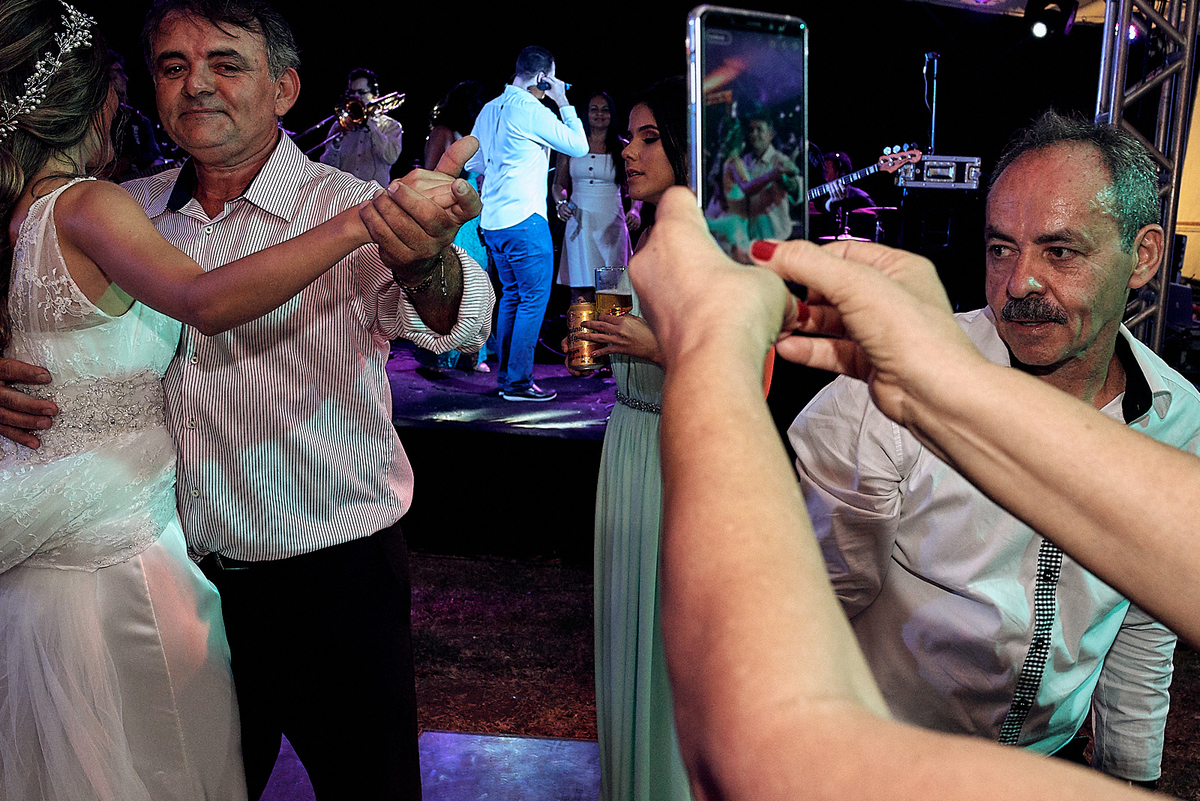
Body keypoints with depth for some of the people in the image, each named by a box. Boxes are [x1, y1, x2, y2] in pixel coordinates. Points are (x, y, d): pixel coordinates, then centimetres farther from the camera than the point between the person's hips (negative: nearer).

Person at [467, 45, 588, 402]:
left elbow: (472, 163, 21)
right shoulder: (533, 111, -12)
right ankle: (518, 382, -2)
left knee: (512, 295, 16)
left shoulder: (490, 109, 13)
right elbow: (579, 146, -5)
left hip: (492, 221, 9)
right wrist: (564, 103, 3)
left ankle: (505, 374, 20)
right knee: (534, 298, -2)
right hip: (524, 219, -8)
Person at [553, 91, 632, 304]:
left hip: (612, 224, 0)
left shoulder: (623, 149, 9)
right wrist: (561, 204, -6)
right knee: (581, 292, -6)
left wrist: (635, 211, -12)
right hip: (579, 223, 1)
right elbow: (558, 185, 14)